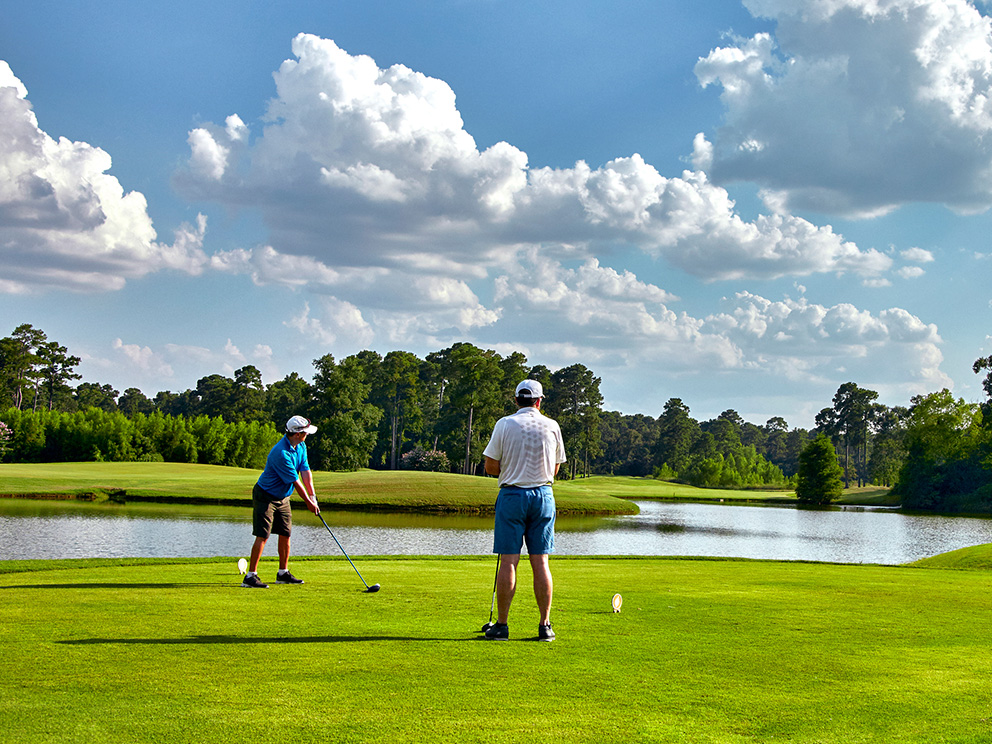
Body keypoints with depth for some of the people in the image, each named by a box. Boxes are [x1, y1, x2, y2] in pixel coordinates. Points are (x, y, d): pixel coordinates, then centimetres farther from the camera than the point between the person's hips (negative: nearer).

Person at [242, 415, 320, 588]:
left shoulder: (301, 446, 0)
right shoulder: (281, 453, -30)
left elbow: (305, 471, 0)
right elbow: (295, 481, -22)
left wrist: (312, 495, -10)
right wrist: (308, 502, -13)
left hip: (283, 497, 9)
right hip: (265, 496, -9)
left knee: (285, 534, 9)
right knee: (262, 536, -12)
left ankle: (283, 573, 19)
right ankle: (250, 576, -11)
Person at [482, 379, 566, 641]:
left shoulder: (505, 424, -4)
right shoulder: (552, 426, 4)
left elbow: (491, 466, -3)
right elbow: (555, 468, 13)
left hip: (512, 494, -2)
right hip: (543, 495, 2)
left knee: (508, 562, -2)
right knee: (540, 562, 4)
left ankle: (501, 625, -1)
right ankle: (545, 626, 4)